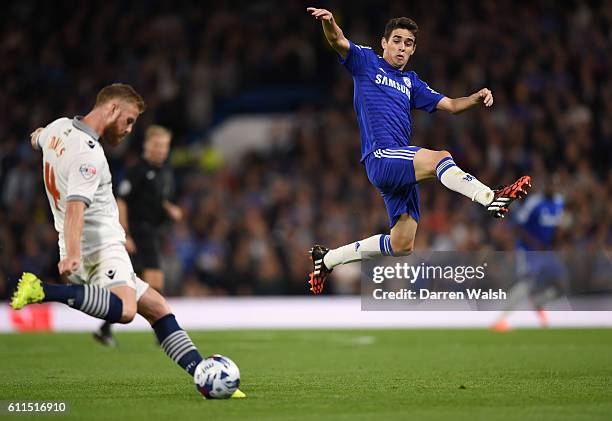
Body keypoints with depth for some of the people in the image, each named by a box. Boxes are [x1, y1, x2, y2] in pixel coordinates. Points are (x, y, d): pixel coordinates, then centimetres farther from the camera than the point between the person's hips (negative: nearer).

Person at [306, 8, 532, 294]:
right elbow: (337, 41, -9)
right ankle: (491, 198, -51)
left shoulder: (411, 82, 24)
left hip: (402, 168, 7)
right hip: (380, 158, -7)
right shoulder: (367, 62, 8)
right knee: (440, 158, -32)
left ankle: (328, 259, 21)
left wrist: (477, 98, 0)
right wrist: (329, 22, -32)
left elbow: (450, 105, 20)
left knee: (401, 245, 7)